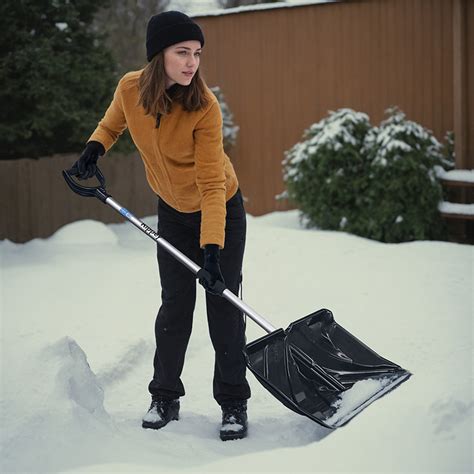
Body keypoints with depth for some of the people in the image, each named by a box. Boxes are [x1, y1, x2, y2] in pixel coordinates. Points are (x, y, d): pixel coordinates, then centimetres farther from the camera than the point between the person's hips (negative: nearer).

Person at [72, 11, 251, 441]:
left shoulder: (205, 106, -30)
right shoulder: (130, 88, -19)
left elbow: (212, 184, -30)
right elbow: (112, 123, 8)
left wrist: (212, 249, -36)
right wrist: (95, 148, -11)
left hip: (222, 210, -3)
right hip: (173, 212, 3)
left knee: (224, 303, -4)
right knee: (175, 304, 7)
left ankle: (233, 404, 5)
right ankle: (165, 398, 20)